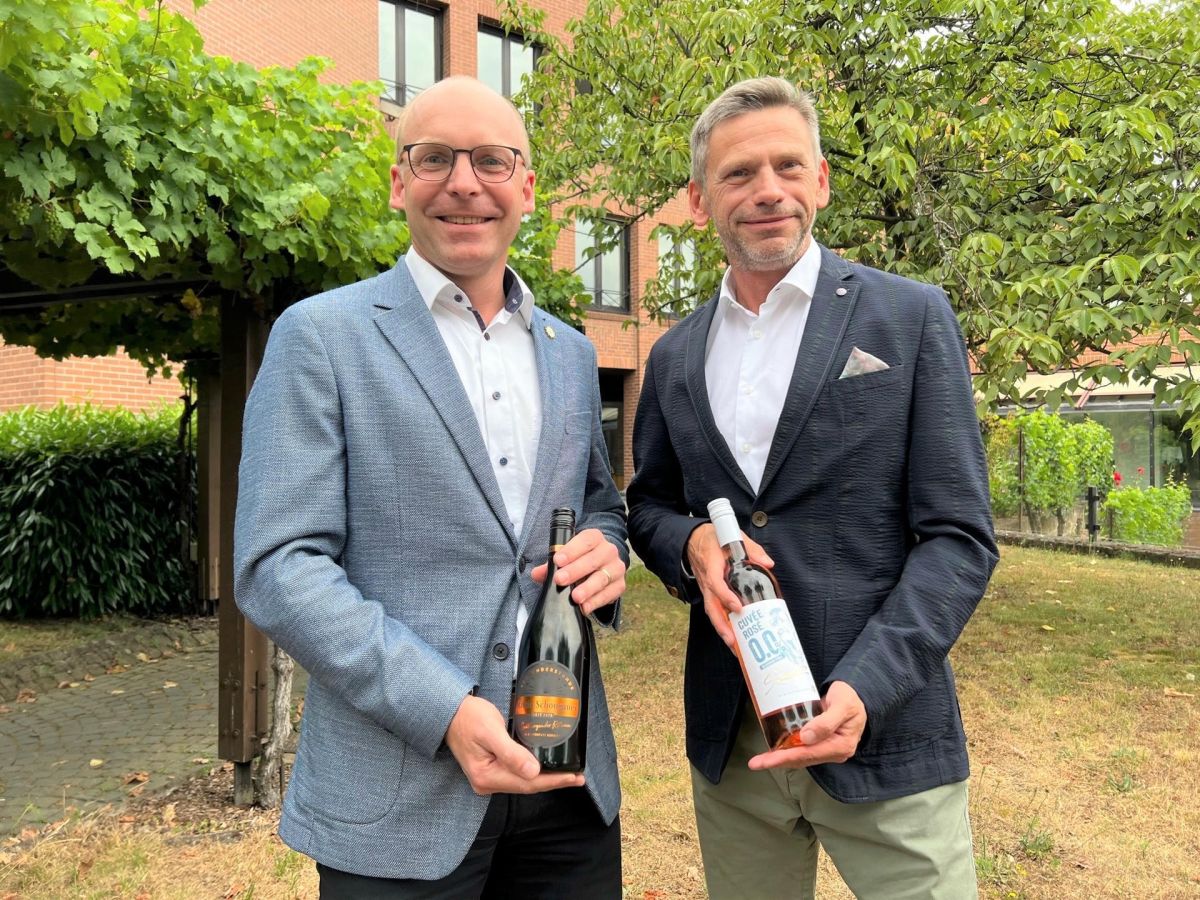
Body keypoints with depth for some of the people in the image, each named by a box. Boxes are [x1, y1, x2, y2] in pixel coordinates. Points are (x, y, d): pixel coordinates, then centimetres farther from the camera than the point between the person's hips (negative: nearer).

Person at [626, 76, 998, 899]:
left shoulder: (911, 319, -4)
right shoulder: (675, 357, 8)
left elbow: (958, 537, -7)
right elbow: (648, 503, 16)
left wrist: (867, 687, -20)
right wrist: (690, 542, -8)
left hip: (883, 738, -3)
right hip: (728, 740, 4)